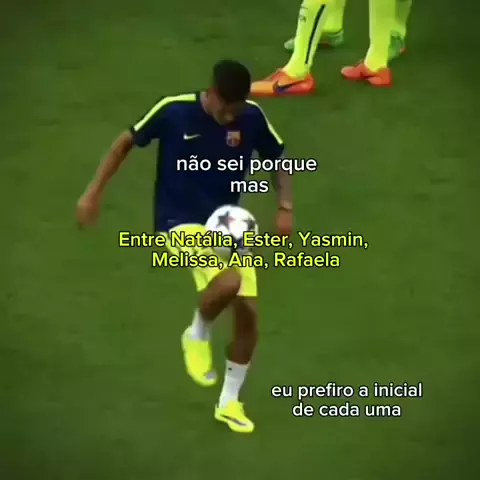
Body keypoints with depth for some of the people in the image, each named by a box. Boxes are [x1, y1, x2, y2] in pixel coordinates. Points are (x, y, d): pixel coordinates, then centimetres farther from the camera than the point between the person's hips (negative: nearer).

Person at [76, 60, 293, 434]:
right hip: (183, 223, -4)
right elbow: (127, 141, -3)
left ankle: (229, 402, 24)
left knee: (248, 316, 2)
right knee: (227, 282, -32)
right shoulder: (174, 111, -17)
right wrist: (94, 192, -4)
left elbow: (277, 158, 8)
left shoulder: (252, 117, -8)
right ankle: (198, 335, 2)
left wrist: (285, 208, -6)